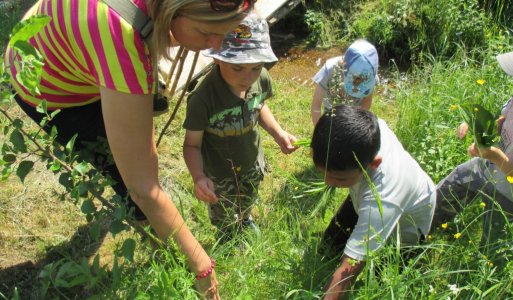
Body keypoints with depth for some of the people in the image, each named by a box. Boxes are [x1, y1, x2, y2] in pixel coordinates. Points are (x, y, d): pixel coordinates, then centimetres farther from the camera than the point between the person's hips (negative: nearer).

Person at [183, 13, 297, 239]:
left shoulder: (261, 79, -24)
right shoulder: (203, 99, -40)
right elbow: (192, 144, -26)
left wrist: (278, 132, -14)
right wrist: (198, 177, -42)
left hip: (252, 164, 4)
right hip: (220, 175, -4)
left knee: (247, 203, 37)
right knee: (226, 222, 25)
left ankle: (245, 220, 73)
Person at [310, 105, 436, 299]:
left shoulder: (382, 198, -54)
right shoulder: (363, 128, -39)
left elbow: (349, 269, -51)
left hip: (405, 224, -5)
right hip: (365, 196, 6)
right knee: (327, 250, 13)